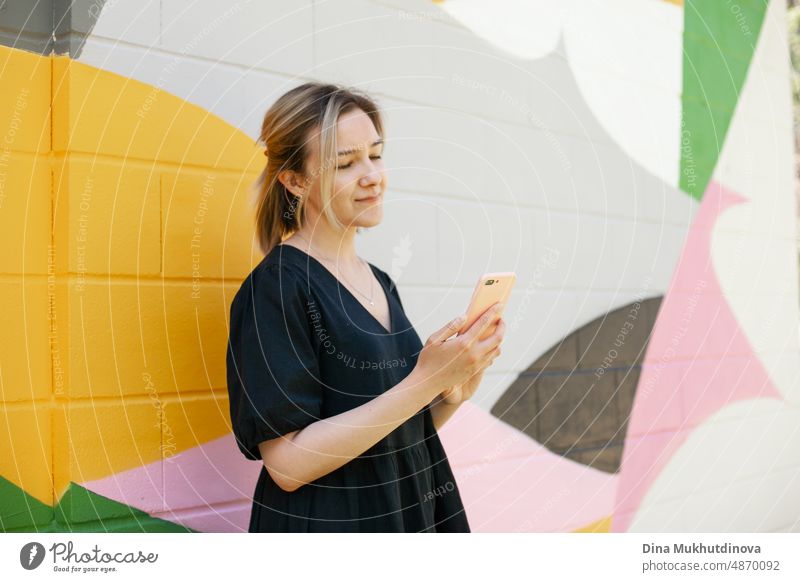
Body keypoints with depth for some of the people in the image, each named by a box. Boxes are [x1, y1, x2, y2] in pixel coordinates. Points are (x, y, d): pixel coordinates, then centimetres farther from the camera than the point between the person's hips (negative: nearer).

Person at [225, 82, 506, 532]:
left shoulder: (380, 283, 5)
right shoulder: (276, 288, -17)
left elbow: (400, 436, 10)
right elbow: (289, 463, -22)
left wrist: (455, 391, -8)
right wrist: (423, 382, -25)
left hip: (408, 517, 7)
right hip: (324, 525, -7)